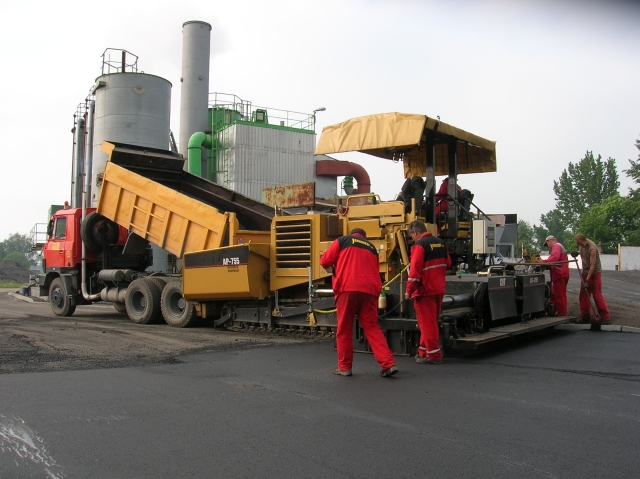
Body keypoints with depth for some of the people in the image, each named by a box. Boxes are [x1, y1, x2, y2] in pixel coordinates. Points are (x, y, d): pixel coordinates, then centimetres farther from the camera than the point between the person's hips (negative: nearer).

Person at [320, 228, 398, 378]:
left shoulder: (342, 240, 15)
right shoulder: (372, 247, 26)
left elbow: (325, 261, 11)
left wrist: (332, 267, 31)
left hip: (348, 289, -3)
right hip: (369, 290, 4)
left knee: (344, 329, 7)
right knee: (372, 327, 7)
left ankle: (344, 367, 13)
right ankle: (388, 364, -1)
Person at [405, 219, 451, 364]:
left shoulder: (419, 245, -15)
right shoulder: (441, 243, 9)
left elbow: (415, 269, -21)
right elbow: (447, 264, 17)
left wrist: (409, 290, -16)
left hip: (425, 290, -8)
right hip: (439, 289, 8)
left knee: (427, 323, 0)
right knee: (431, 322, 17)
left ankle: (433, 355, 4)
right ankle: (424, 351, 25)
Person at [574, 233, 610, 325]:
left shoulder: (592, 248, -25)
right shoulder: (582, 245, 0)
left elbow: (592, 266, -24)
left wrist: (587, 280, -24)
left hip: (595, 273, -8)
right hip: (585, 272, 8)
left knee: (597, 296, -8)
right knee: (583, 295, 6)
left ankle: (605, 318, -4)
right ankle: (585, 316, 12)